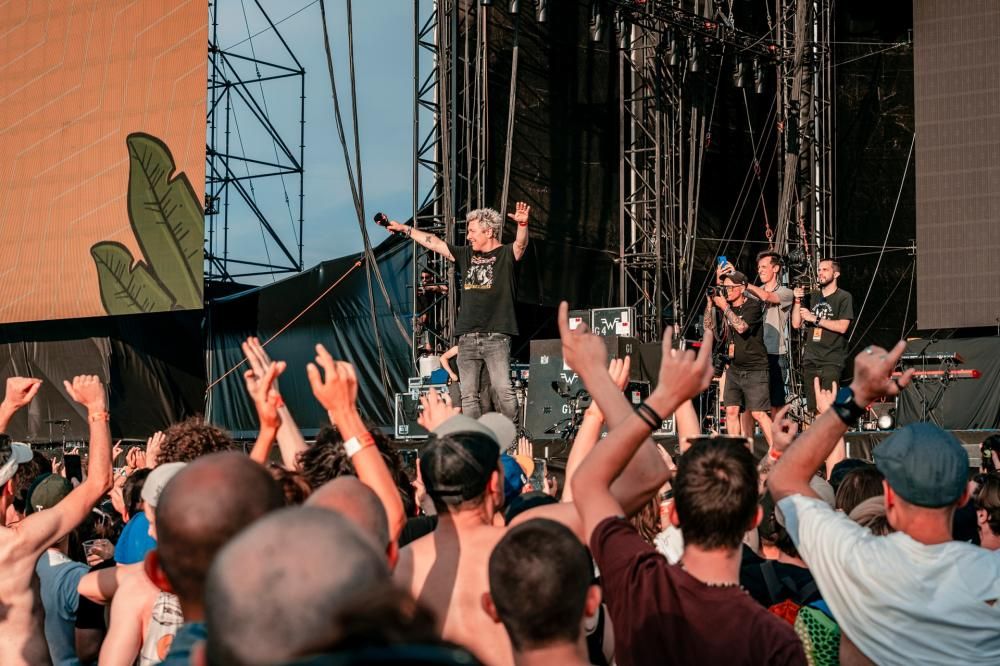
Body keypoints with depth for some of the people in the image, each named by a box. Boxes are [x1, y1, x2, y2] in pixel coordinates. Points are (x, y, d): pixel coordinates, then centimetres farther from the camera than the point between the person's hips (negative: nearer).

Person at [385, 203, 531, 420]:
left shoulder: (506, 254, 1)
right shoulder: (466, 255, 18)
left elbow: (521, 244, -20)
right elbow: (434, 243, 24)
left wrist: (522, 224, -41)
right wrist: (404, 229, 28)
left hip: (496, 337, -6)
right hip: (467, 338, 6)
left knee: (503, 389, -14)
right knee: (468, 394, 2)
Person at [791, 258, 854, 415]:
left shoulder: (844, 297, -1)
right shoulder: (812, 298, 17)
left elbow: (842, 326, -13)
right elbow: (796, 324, 12)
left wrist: (814, 318, -11)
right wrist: (798, 301, 0)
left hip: (831, 362, -6)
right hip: (810, 360, 6)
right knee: (813, 408, 5)